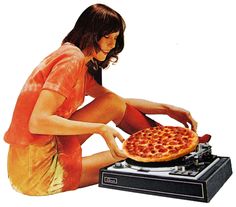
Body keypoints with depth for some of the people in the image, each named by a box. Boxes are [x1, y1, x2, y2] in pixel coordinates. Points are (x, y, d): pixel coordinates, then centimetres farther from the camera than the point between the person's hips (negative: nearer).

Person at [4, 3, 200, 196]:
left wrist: (168, 109, 3)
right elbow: (37, 122, -24)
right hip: (37, 171, -8)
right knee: (113, 104, -9)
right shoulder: (73, 57, -16)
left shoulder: (82, 67, 13)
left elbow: (123, 102, 10)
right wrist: (100, 129, -24)